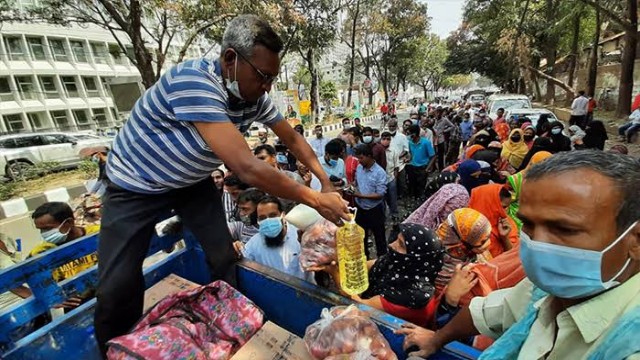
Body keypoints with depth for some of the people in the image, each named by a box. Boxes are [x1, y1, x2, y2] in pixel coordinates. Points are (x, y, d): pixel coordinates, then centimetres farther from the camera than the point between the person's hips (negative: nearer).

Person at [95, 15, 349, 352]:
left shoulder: (255, 97, -15)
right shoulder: (192, 82, -37)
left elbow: (292, 138, -1)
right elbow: (247, 168, -42)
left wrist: (325, 180, -10)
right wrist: (315, 200, -33)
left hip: (192, 181, 6)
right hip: (137, 184, -5)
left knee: (225, 258, 3)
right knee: (118, 286, -5)